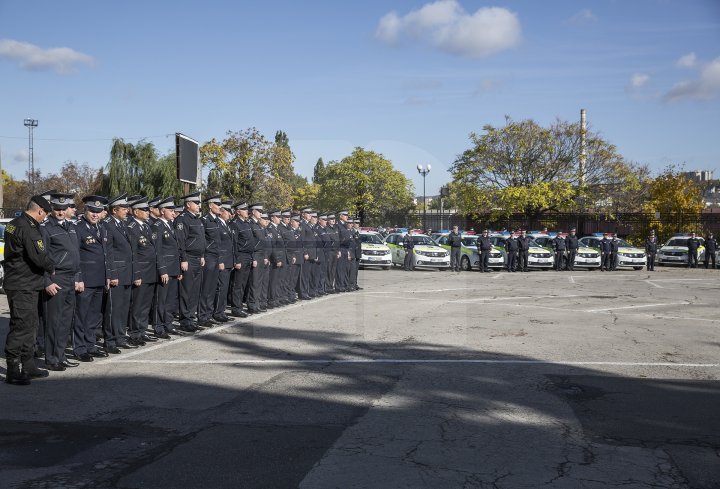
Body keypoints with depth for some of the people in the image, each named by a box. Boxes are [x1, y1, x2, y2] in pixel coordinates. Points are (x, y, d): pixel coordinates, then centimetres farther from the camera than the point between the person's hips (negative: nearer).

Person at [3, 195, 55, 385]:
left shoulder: (14, 224, 12)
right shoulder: (28, 229, -19)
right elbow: (39, 257, -24)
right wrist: (51, 268, -3)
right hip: (23, 287, -10)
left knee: (30, 326, 17)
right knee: (21, 327, -5)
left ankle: (27, 366, 27)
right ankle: (13, 372, 0)